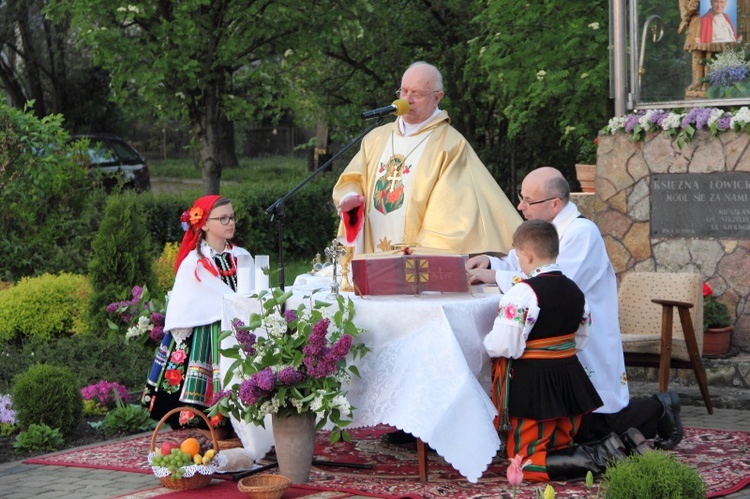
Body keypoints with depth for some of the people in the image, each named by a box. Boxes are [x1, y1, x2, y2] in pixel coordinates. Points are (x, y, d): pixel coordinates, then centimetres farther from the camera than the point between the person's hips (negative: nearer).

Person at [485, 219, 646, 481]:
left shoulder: (522, 293, -19)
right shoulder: (574, 290, 6)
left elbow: (502, 346, -22)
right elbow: (580, 340, 15)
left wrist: (487, 343, -1)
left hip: (530, 383, -8)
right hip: (570, 378, 8)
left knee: (527, 462, -3)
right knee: (561, 450, 21)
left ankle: (596, 460, -19)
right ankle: (619, 444, 0)